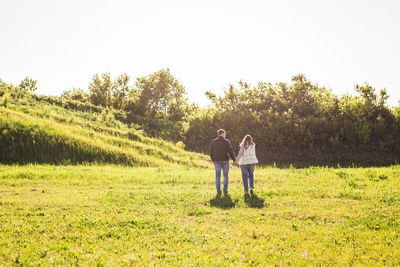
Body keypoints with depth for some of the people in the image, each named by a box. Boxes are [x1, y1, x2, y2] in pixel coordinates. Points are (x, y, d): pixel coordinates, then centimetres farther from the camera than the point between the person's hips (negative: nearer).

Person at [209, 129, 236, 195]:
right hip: (225, 161, -2)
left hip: (217, 161, 2)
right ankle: (225, 190, 12)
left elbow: (211, 153, 9)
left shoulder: (212, 142, 4)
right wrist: (234, 159, 9)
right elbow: (231, 152, -4)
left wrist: (213, 160, 24)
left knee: (217, 176, 5)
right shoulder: (226, 141, -5)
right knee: (226, 176, 11)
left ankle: (218, 191, 2)